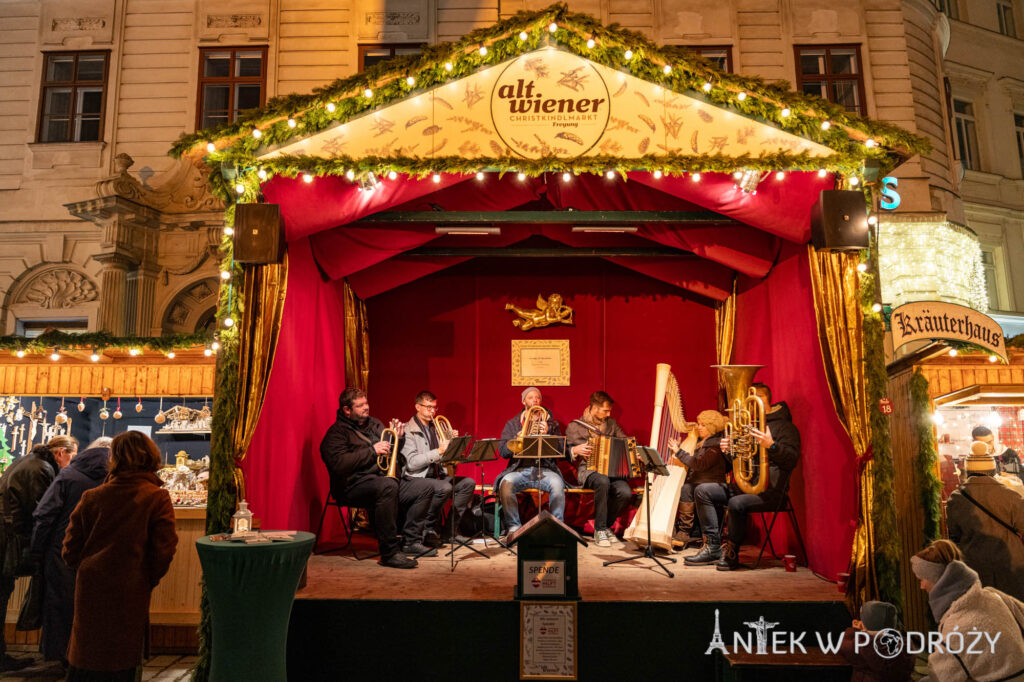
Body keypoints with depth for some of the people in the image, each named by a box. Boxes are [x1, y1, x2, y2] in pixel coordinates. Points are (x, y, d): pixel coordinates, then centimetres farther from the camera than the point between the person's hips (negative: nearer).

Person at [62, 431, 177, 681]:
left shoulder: (91, 497, -1)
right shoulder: (157, 498, -10)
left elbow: (70, 549, 2)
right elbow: (164, 551, -12)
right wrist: (147, 582, 5)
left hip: (90, 592, 3)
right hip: (129, 595, -3)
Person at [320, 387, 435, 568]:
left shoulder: (374, 424, 20)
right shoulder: (337, 432, -4)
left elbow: (392, 452, 27)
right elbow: (338, 464, -21)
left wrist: (397, 438, 4)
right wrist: (372, 451, -16)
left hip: (384, 478, 8)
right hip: (354, 486, -8)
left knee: (424, 487, -5)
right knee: (387, 485, -38)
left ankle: (410, 541, -2)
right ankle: (389, 552, -34)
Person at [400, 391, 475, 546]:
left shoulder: (436, 428, 18)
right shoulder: (409, 431, -6)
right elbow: (412, 463, -19)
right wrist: (438, 451, -24)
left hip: (438, 475, 8)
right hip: (417, 478, -8)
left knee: (468, 483, -13)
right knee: (444, 487, -34)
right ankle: (428, 530, -14)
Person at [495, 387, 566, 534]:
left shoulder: (551, 423, 17)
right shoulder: (512, 424, 17)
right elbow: (502, 451, 7)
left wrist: (547, 434, -11)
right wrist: (517, 439, -11)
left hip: (544, 469, 0)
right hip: (519, 470, 0)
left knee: (557, 484, -33)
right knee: (505, 483, -32)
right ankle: (514, 527, -20)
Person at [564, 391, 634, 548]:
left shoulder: (611, 423, 17)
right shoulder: (575, 426, 4)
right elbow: (564, 451, 6)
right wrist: (575, 450, -16)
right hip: (588, 470, -4)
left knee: (626, 492, -27)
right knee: (603, 481, -39)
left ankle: (606, 526, 0)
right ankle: (600, 530, -23)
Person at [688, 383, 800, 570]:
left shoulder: (784, 426, -4)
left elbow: (792, 460, -17)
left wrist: (771, 445, -32)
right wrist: (728, 451, 4)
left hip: (769, 490, -8)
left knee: (736, 503, -35)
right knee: (702, 491, -6)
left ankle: (731, 552, -13)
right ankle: (713, 547, -7)